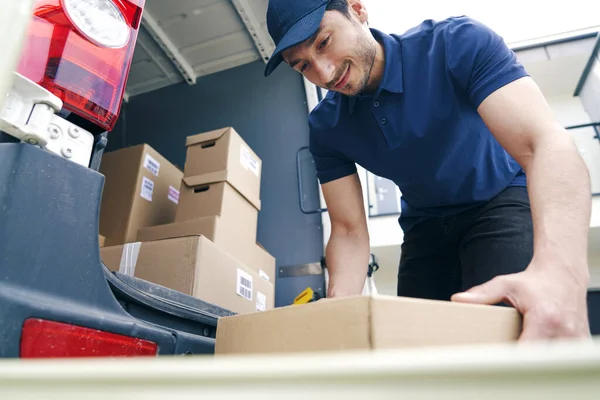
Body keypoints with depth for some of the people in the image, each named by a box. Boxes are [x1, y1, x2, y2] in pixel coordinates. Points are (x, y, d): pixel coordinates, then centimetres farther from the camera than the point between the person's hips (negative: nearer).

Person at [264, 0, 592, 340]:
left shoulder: (458, 43, -23)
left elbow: (547, 143, -35)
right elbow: (349, 231, -12)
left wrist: (558, 271, -53)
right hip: (425, 227, 4)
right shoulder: (326, 127, -12)